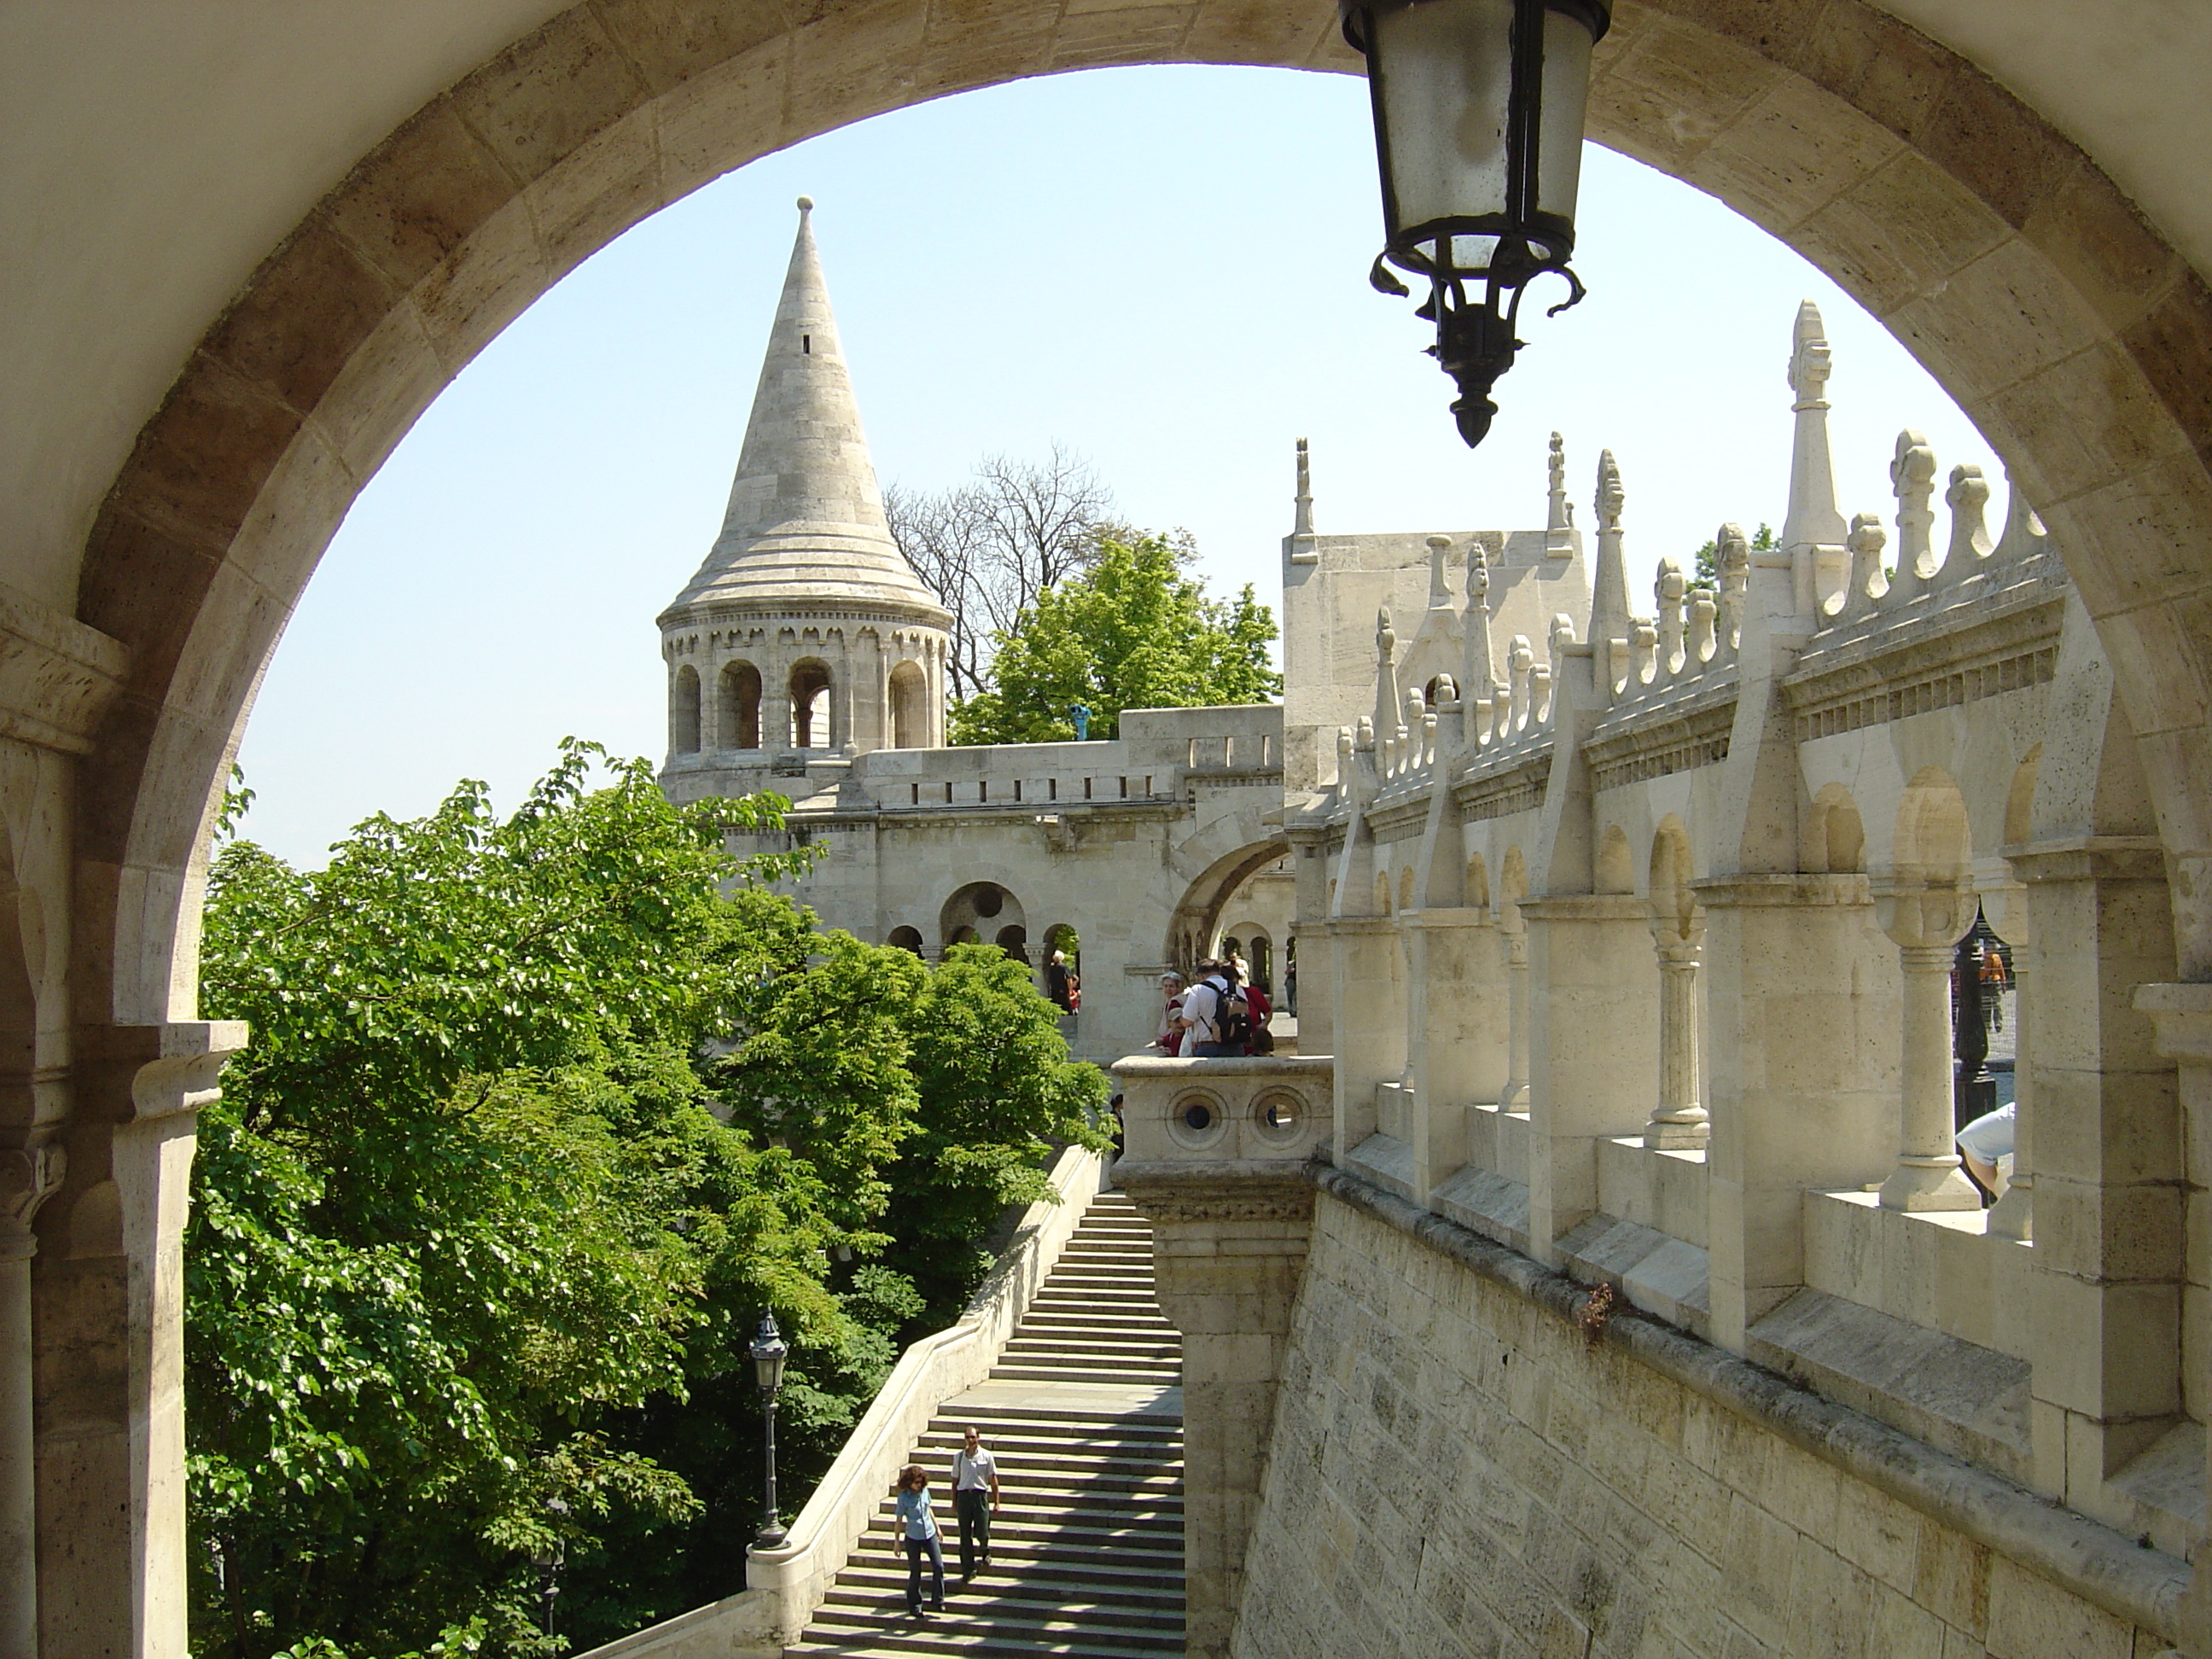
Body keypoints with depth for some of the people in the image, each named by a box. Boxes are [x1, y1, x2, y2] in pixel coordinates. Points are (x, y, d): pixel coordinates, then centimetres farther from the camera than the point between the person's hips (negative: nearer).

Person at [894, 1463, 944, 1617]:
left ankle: (937, 1601, 10)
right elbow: (899, 1520, -6)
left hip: (930, 1535, 4)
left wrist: (937, 1529, 19)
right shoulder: (904, 1497, -11)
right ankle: (914, 1607, 16)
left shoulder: (924, 1491, 1)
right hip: (913, 1538, -4)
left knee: (938, 1566, -4)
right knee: (915, 1573, 4)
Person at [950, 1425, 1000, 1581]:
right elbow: (955, 1480, 11)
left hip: (980, 1495, -2)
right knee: (965, 1536, 3)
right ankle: (968, 1569, 12)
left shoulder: (986, 1456, -1)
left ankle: (985, 1552, 32)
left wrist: (996, 1503, 1)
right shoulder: (958, 1457, 4)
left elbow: (993, 1480, 2)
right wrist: (954, 1502, 10)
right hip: (963, 1496, 2)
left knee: (981, 1533, -3)